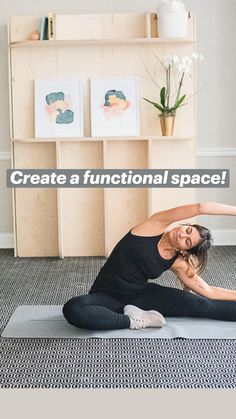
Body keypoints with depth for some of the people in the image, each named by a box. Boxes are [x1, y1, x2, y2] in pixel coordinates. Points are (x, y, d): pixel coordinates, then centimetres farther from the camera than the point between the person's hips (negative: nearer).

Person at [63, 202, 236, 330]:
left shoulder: (178, 263, -3)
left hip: (141, 294, 2)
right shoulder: (156, 225, -13)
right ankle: (134, 321, -23)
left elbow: (208, 291, 4)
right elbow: (201, 208, -21)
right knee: (73, 309, -37)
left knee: (200, 305, -19)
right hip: (107, 296, -2)